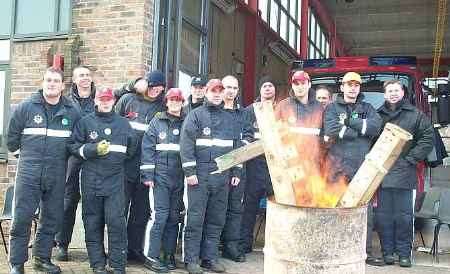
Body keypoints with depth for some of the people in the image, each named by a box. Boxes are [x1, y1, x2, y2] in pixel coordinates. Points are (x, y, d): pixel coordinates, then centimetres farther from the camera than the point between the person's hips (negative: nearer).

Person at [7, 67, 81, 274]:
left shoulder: (72, 112, 5)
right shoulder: (26, 107, 0)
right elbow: (12, 138, 9)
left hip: (57, 175, 2)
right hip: (29, 172, -2)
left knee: (51, 219, 10)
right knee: (21, 218, -2)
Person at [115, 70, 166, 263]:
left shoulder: (162, 106, 7)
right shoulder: (128, 99, 2)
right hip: (124, 164, -2)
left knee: (141, 210, 10)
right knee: (121, 207, 4)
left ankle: (135, 249, 22)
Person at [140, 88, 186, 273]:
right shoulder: (157, 122, 4)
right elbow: (147, 147, 0)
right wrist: (147, 175, -7)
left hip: (179, 177, 3)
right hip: (160, 176, -3)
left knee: (174, 216, 7)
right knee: (160, 214, -7)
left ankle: (169, 254, 17)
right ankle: (152, 257, 0)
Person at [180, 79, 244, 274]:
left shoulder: (230, 119, 17)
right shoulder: (195, 115, 1)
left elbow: (237, 146, 19)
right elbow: (186, 144, -6)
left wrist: (236, 172, 12)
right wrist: (190, 171, -13)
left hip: (222, 176, 5)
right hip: (200, 175, -5)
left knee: (216, 220, 8)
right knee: (195, 219, -3)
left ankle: (210, 258, 18)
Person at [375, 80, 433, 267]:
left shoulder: (415, 115, 5)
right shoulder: (378, 115, 12)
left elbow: (427, 139, 1)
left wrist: (410, 159, -6)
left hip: (404, 174, -2)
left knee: (403, 215, 1)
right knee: (383, 215, 5)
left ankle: (404, 252, 11)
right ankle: (387, 251, 14)